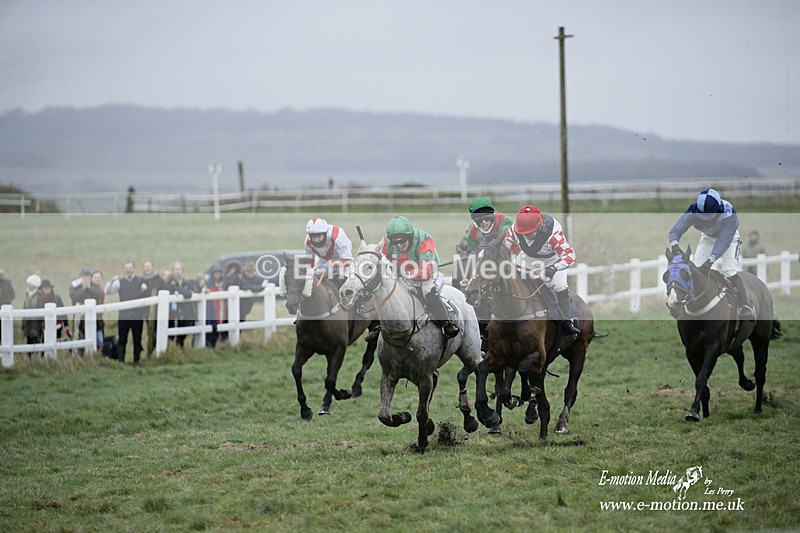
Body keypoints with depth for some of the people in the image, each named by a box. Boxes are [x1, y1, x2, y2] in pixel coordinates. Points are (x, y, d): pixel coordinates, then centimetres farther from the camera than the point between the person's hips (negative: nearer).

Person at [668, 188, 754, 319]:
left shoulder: (729, 214, -40)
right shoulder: (693, 212, -33)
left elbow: (724, 241, -40)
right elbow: (675, 230, -32)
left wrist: (711, 260, -52)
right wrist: (674, 245, -55)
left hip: (729, 236, -4)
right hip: (708, 237, 4)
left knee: (730, 272, -19)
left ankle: (745, 307, -15)